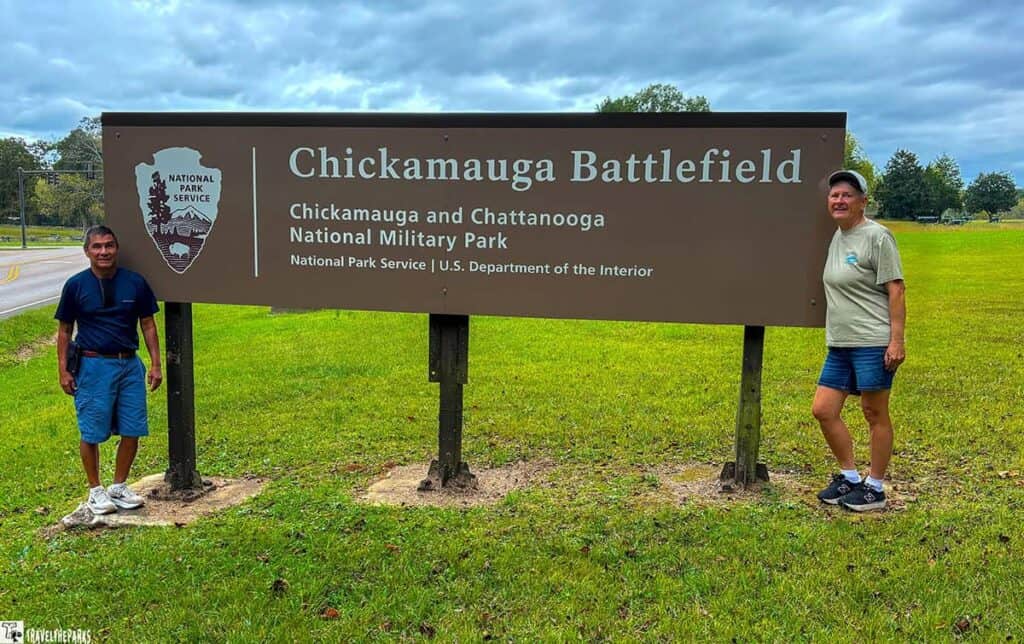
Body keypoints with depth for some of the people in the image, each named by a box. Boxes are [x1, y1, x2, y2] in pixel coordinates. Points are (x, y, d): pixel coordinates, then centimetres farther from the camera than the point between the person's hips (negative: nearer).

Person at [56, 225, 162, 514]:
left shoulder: (135, 282, 1)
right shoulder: (76, 285, -2)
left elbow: (148, 325, 7)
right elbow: (64, 331, 4)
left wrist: (155, 364, 4)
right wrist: (63, 370, 0)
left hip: (130, 364, 2)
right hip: (93, 366, -2)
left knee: (132, 430, 5)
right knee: (92, 433, 3)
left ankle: (119, 486, 23)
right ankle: (95, 490, 21)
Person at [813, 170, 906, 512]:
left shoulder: (877, 236, -8)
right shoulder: (836, 236, 13)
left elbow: (896, 290, -11)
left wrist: (897, 340, -17)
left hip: (873, 343, -8)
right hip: (839, 344, 8)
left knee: (875, 413, 2)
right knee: (823, 410, 7)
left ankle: (874, 488, 15)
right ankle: (848, 476, 23)